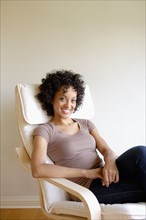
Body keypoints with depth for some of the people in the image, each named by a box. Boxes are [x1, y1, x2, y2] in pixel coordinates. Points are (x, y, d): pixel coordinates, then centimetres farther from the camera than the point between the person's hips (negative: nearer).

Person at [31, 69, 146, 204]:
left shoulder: (86, 124, 19)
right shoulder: (45, 131, 2)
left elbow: (106, 149, 8)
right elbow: (38, 170, -14)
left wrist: (110, 161, -18)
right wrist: (86, 172, -16)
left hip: (106, 179, 5)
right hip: (88, 188, -5)